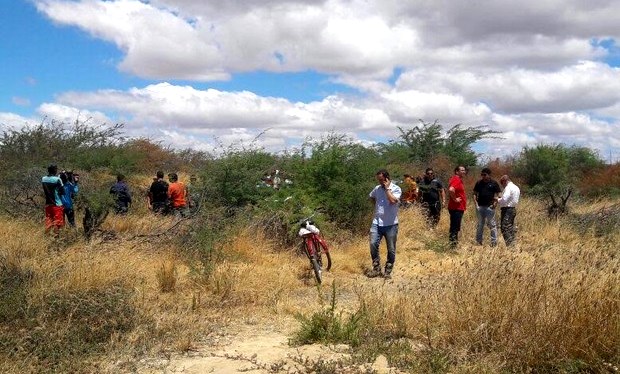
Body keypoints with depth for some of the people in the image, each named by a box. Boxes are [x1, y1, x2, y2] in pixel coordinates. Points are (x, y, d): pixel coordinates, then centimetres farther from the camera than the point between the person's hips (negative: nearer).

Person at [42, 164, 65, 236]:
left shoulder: (43, 179, 3)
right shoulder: (57, 179, -14)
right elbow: (63, 191, -11)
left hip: (48, 204, 6)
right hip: (57, 204, -6)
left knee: (48, 220, 14)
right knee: (57, 221, 1)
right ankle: (56, 235, -1)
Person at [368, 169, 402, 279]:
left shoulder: (396, 189, -6)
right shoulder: (377, 189, 8)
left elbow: (393, 200, -24)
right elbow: (371, 197, 28)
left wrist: (387, 188, -15)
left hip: (391, 224, -3)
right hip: (377, 223, 3)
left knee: (391, 249, 4)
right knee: (373, 244, -7)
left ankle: (388, 271, 16)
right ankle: (376, 269, 6)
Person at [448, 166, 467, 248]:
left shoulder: (459, 180, 15)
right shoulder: (456, 180, -17)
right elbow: (451, 190, -35)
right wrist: (454, 199, -22)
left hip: (458, 208, 10)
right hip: (456, 208, -10)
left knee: (455, 228, 16)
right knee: (455, 228, -7)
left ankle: (454, 243, 23)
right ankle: (453, 244, -4)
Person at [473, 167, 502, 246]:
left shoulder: (494, 183, 1)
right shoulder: (479, 183, 10)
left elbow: (497, 195, 1)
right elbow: (475, 194, 12)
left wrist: (495, 204, -12)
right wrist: (476, 203, 0)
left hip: (490, 207, -4)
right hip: (480, 206, 4)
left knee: (492, 225, -2)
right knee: (480, 225, 12)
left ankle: (494, 242, 2)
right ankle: (478, 241, 18)